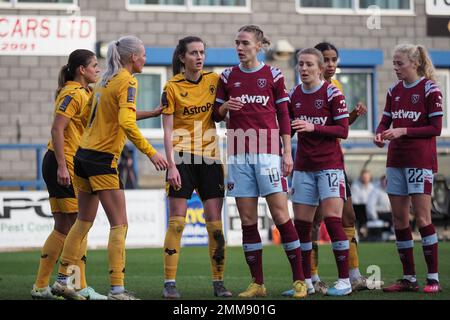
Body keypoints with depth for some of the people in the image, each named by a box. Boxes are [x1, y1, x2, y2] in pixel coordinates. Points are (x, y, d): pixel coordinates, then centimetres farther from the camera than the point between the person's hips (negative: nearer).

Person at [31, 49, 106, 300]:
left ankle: (41, 286, 12)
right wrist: (62, 166, -23)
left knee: (64, 228, 10)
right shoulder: (72, 93, -12)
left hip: (71, 166, 10)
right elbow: (57, 130, -18)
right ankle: (81, 288, -3)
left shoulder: (85, 93, 16)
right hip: (63, 164, -10)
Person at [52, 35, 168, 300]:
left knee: (84, 222, 17)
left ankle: (62, 280, 21)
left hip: (85, 154, 9)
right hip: (103, 158, -9)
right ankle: (117, 290, -10)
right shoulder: (128, 81, -12)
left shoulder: (107, 79, 13)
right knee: (119, 225, -6)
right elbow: (126, 123, -24)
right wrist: (150, 152, -22)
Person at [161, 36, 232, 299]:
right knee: (177, 222, -6)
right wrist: (171, 166, -12)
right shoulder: (172, 87, -3)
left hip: (210, 158, 3)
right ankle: (170, 283, -3)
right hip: (183, 158, -3)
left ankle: (219, 282, 8)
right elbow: (168, 131, -4)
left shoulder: (214, 80, 6)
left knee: (216, 223, 1)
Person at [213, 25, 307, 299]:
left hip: (267, 152, -3)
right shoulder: (228, 77, 10)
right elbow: (217, 114, 14)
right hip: (239, 154, 3)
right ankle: (258, 283, 8)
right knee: (247, 219, 2)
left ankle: (299, 280, -3)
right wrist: (225, 107, -9)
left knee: (281, 215, -8)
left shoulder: (273, 75, 3)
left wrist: (288, 152, -2)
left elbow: (284, 116, 4)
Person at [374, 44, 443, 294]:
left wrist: (403, 131, -16)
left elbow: (435, 128, -9)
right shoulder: (394, 91, 12)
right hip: (396, 159, 6)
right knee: (399, 219, 4)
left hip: (420, 159, -6)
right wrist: (380, 134, -7)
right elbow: (386, 121, 16)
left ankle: (433, 278, -4)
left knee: (422, 217, -9)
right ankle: (409, 278, 10)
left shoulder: (429, 89, -6)